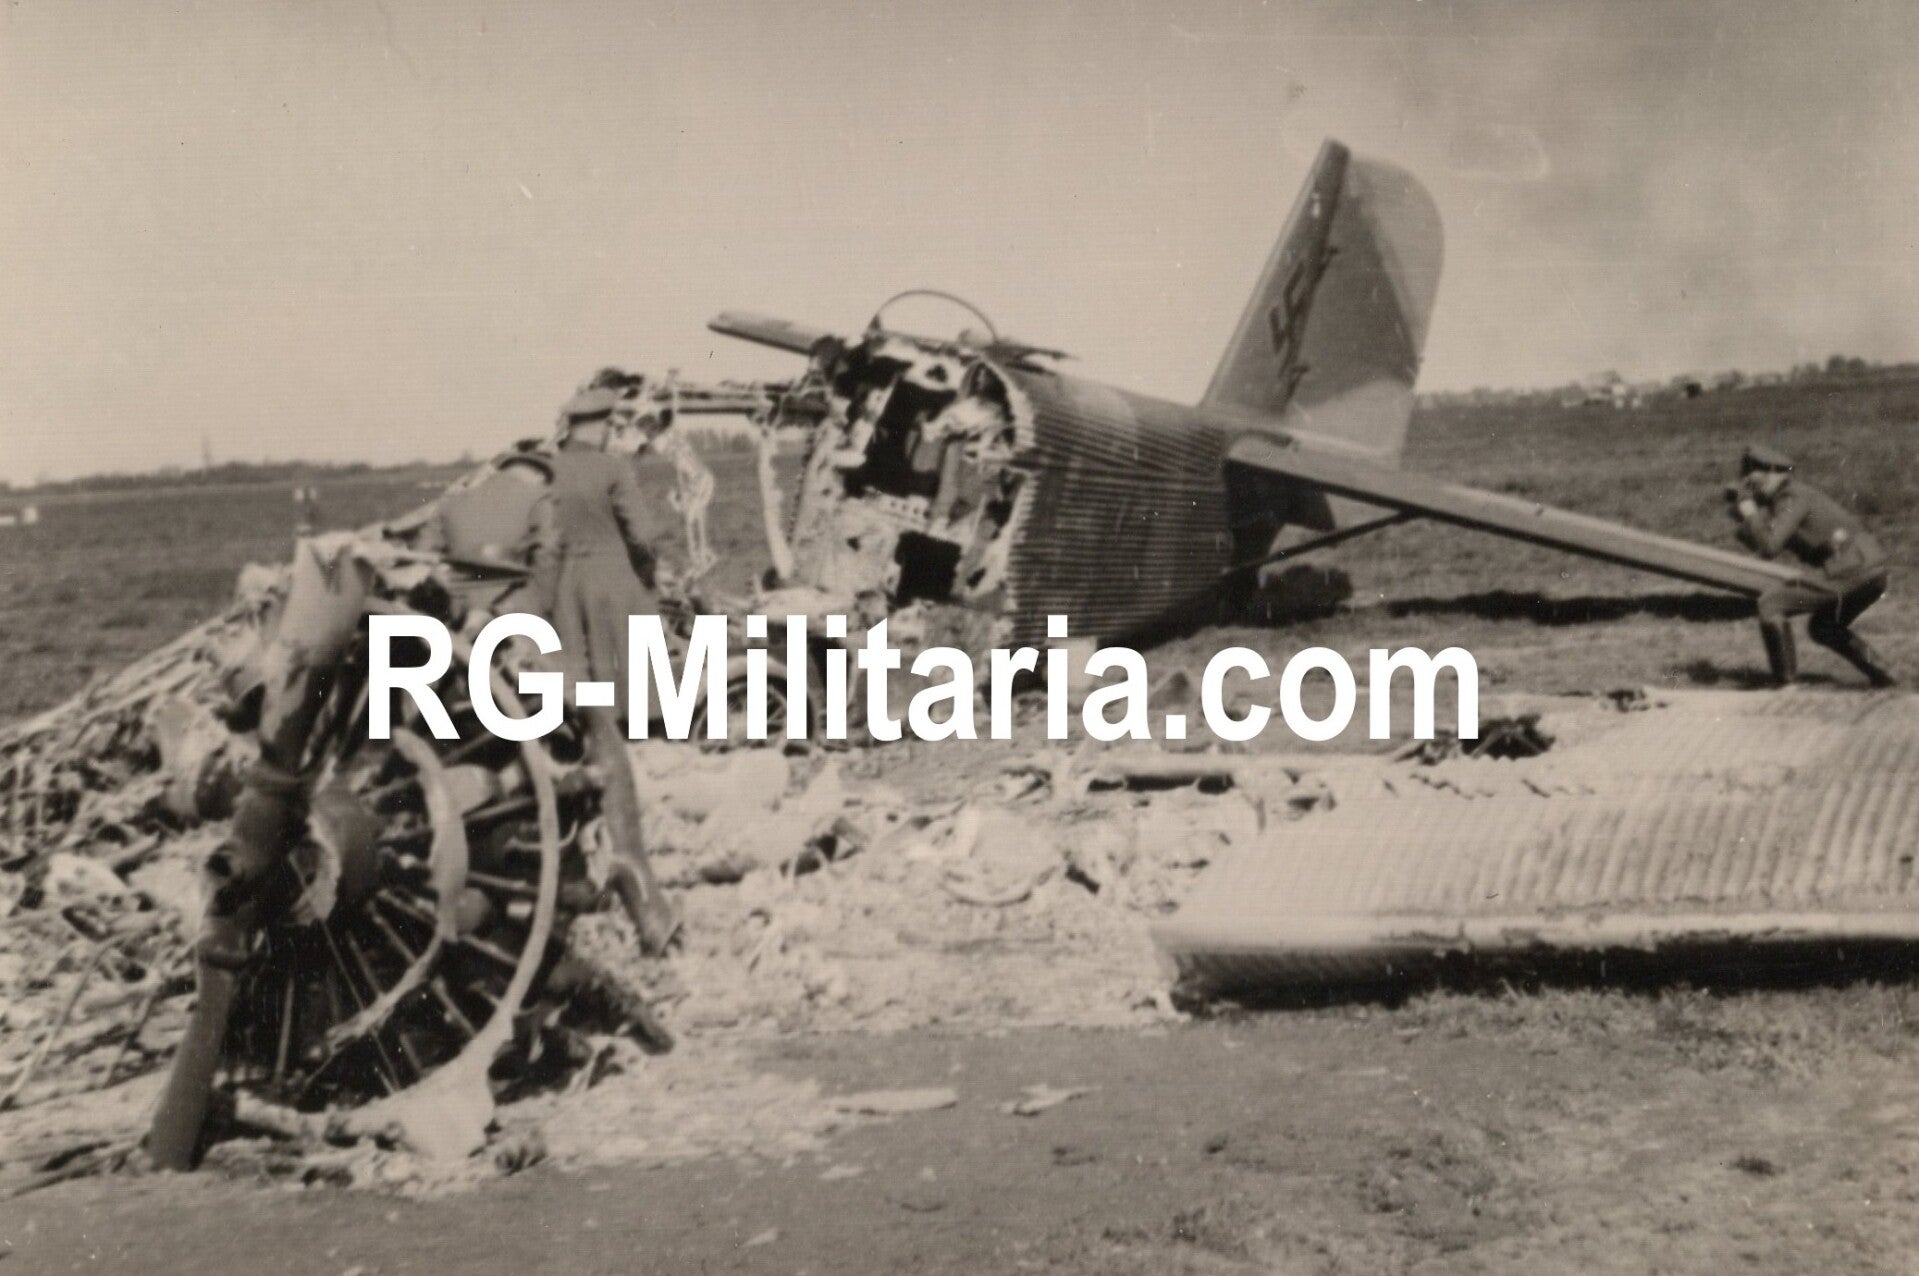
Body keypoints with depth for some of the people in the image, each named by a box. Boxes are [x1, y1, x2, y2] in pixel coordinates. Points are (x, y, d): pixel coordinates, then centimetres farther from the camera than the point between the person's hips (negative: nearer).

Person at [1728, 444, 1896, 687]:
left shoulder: (1793, 498, -9)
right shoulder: (1788, 496, 20)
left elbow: (1769, 548, -20)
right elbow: (1767, 546, 25)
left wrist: (1749, 511, -8)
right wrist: (1748, 520, 10)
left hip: (1850, 573, -10)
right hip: (1873, 572, 10)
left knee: (1770, 604, -8)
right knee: (1822, 628, 29)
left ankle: (1785, 682, -6)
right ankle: (1882, 676, 27)